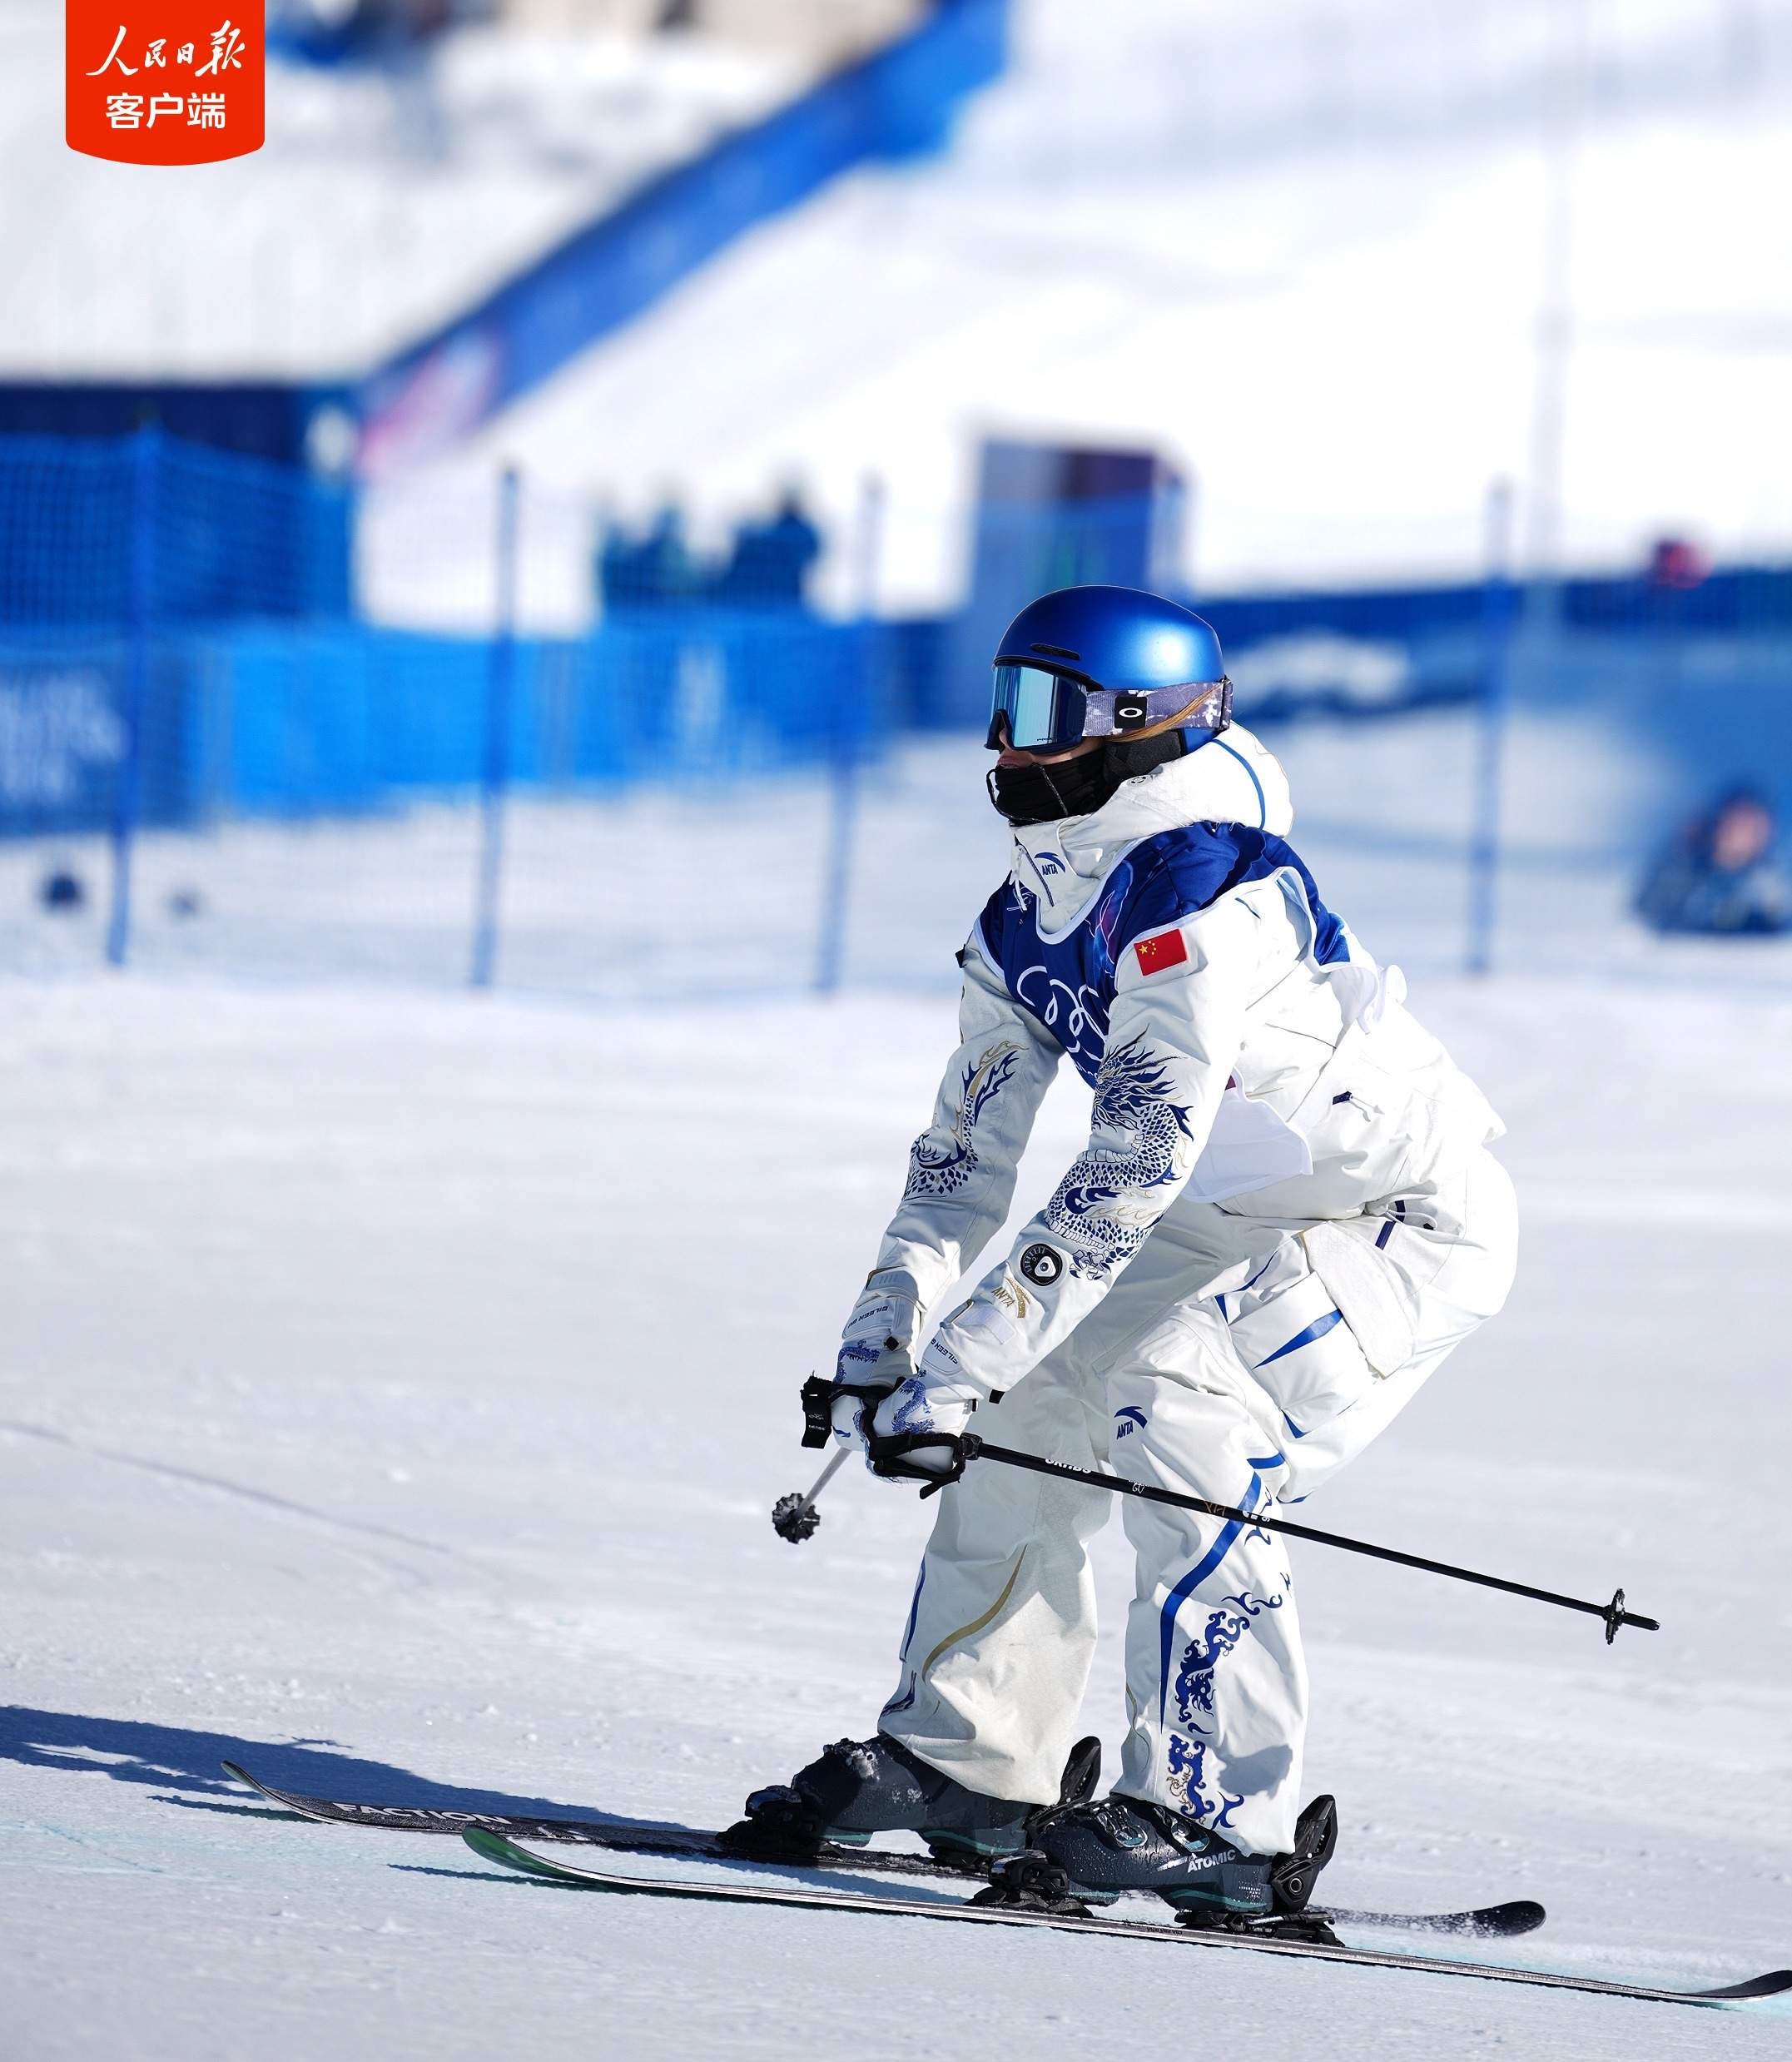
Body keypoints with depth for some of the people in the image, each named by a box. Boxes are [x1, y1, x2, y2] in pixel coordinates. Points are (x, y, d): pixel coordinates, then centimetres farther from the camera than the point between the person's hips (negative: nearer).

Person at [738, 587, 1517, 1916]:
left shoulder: (1202, 896, -29)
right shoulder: (1030, 911, 1)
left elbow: (1132, 1171, -33)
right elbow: (970, 1149, 7)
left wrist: (957, 1362, -34)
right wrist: (883, 1335, -6)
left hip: (1415, 1222, -9)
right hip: (1246, 1221, 9)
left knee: (1177, 1404, -26)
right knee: (1035, 1393, -1)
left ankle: (1218, 1820, -24)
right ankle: (965, 1761, 10)